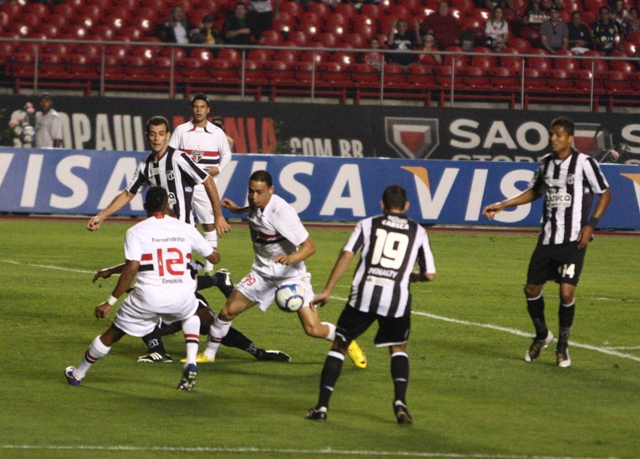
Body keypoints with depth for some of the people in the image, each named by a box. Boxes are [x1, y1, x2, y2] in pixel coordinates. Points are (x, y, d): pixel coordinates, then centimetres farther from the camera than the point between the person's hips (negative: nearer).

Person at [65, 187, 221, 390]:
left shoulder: (136, 232, 0)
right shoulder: (186, 230, 9)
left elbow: (131, 268, -12)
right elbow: (214, 257, 21)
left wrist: (110, 302, -9)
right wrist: (213, 249, 46)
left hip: (148, 297, -2)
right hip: (182, 296, 2)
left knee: (113, 334, 18)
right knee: (191, 315, 37)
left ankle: (78, 374, 33)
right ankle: (190, 364, 17)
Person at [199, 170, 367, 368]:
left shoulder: (281, 212, -27)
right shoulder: (255, 205, -4)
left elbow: (309, 246, -27)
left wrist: (290, 258, -44)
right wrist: (238, 210, 22)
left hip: (291, 274, -6)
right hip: (263, 271, 6)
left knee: (313, 329, -11)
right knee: (228, 311, -3)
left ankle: (348, 343, 19)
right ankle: (208, 354, 18)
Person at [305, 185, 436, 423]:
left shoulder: (368, 224, 11)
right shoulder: (418, 232, 14)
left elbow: (346, 255, -2)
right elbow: (429, 274, 12)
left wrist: (327, 291, -1)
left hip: (364, 295, -1)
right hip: (397, 298, 1)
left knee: (339, 345, 13)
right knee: (398, 348, 23)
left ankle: (322, 406, 6)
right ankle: (400, 400, 2)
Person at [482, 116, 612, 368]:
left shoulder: (584, 163, -9)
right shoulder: (546, 163, 8)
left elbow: (605, 194, -3)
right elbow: (534, 191, 24)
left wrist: (591, 225, -11)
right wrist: (503, 205, 18)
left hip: (573, 240, -6)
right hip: (547, 238, 6)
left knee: (566, 292, -12)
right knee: (531, 289, 6)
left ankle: (563, 345, 8)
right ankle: (542, 336, 32)